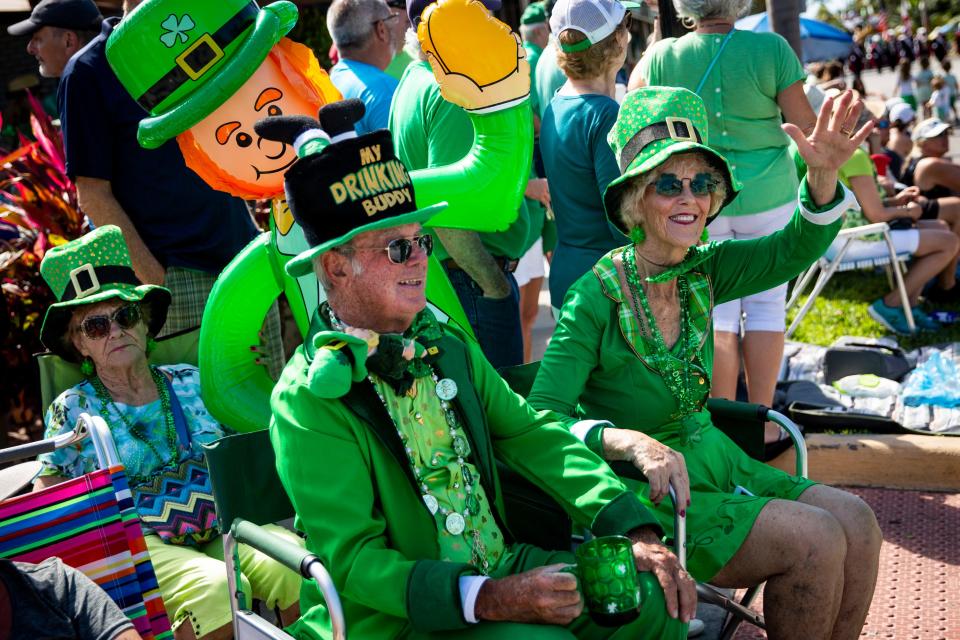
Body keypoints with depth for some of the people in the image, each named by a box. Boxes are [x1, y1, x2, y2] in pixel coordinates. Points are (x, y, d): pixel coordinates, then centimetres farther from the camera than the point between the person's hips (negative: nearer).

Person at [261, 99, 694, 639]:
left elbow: (530, 434, 2)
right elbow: (352, 560, -18)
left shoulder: (447, 347, 6)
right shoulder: (309, 397, -16)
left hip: (499, 568, 6)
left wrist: (636, 531, -9)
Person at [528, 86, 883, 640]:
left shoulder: (702, 271, 1)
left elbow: (795, 249, -7)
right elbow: (541, 418, -25)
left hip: (711, 457, 7)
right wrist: (631, 442, -40)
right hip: (639, 492, -7)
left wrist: (823, 174, -26)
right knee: (817, 542, -16)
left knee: (858, 523, -5)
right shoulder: (597, 297, -19)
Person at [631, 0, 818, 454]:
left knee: (718, 314, 8)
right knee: (765, 305, 8)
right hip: (766, 195, -1)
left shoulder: (662, 56, -7)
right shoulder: (771, 49, -10)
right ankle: (761, 424, 13)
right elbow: (806, 126, -8)